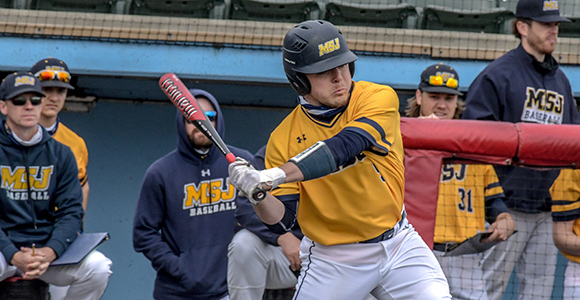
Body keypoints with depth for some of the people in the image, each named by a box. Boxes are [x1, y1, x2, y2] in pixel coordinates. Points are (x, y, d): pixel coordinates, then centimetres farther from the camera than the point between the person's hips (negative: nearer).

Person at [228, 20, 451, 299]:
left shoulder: (380, 98, -12)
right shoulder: (284, 139, -8)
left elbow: (345, 146, -30)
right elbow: (280, 221, -9)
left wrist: (274, 176, -40)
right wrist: (257, 194, -31)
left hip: (399, 244, 0)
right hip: (333, 261, 0)